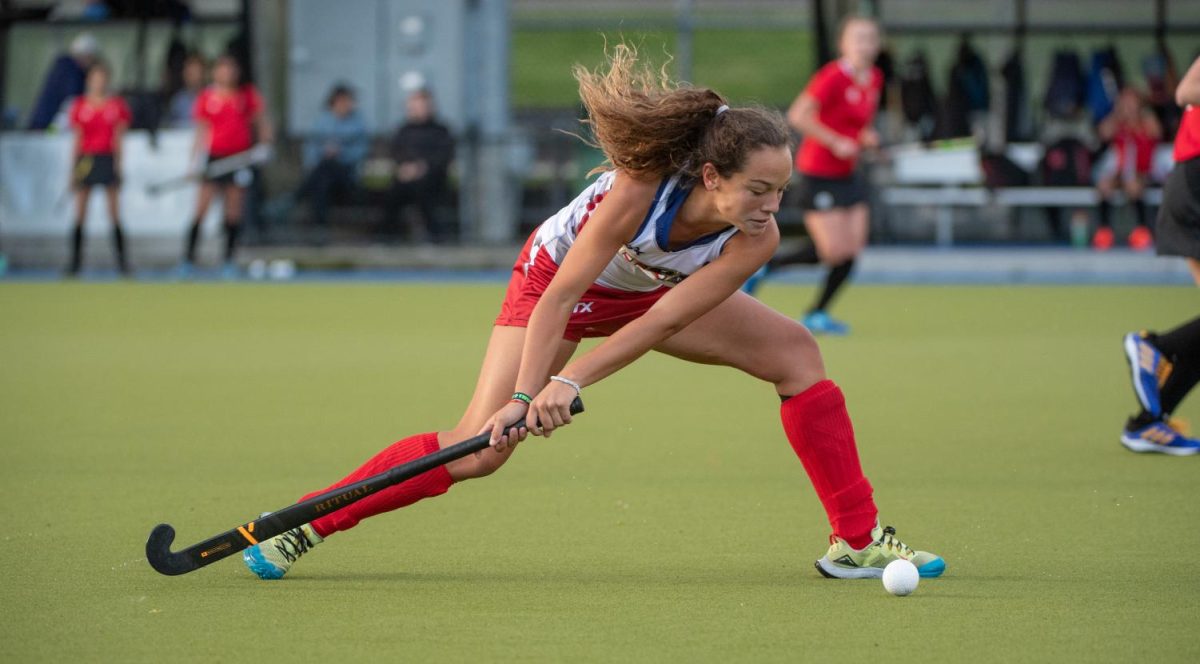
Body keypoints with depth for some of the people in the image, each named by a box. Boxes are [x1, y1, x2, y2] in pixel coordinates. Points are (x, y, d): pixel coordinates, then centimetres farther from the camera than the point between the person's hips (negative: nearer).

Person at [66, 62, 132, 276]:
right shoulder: (80, 105, 6)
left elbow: (118, 138, 3)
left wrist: (118, 165, -5)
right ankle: (75, 261, 4)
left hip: (108, 160, -1)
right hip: (86, 160, 1)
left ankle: (121, 261, 0)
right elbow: (77, 139, 7)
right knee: (80, 216, 0)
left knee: (115, 215, -2)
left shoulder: (117, 105, 3)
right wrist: (73, 169, 4)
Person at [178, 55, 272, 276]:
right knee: (201, 210, -8)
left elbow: (261, 121, 10)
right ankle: (188, 259, -6)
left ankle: (229, 260, 9)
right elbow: (201, 133, 6)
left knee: (234, 212, 2)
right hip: (215, 157, -1)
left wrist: (265, 142, -5)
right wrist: (195, 162, 1)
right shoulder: (206, 98, 3)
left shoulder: (247, 94, 4)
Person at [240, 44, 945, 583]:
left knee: (795, 350, -11)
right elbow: (561, 296, -33)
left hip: (656, 290, 5)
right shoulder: (640, 187, -40)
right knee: (479, 448, -18)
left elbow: (661, 323, -29)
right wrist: (526, 395, -38)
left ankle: (857, 539, -6)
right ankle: (302, 527, -6)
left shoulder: (756, 238, -29)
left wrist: (572, 382, -37)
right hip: (558, 274, -4)